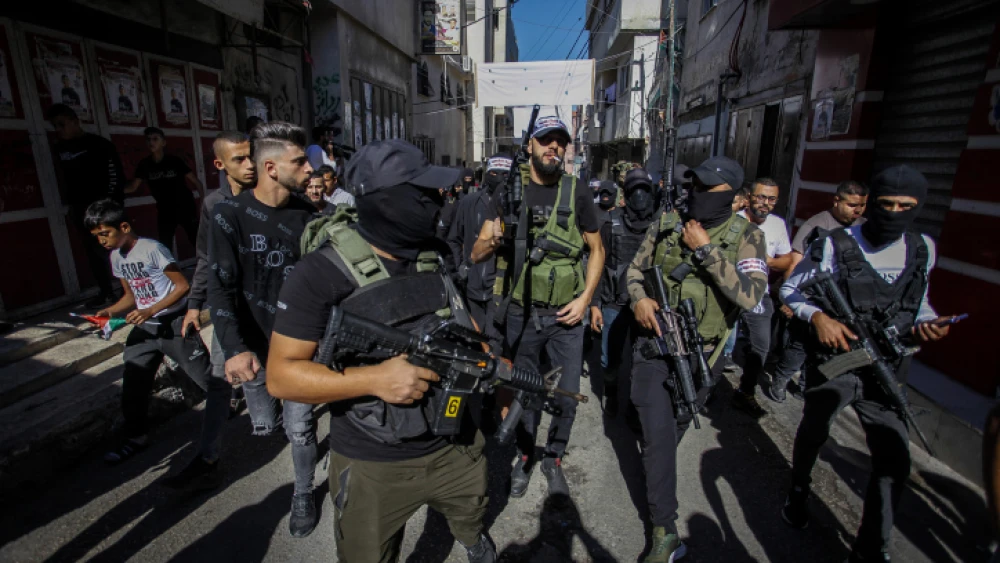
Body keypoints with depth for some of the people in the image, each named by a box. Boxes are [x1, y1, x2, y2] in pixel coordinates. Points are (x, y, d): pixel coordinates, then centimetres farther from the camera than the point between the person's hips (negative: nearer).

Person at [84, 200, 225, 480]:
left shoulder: (152, 249, -15)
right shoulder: (116, 257, 9)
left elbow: (182, 286, -16)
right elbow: (131, 296, 16)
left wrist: (150, 311, -24)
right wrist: (111, 311, -3)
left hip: (174, 325, -8)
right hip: (145, 329, 8)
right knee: (132, 389, 20)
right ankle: (136, 438, 45)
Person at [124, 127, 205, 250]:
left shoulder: (175, 161, -10)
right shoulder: (144, 165, 0)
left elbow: (196, 181, -9)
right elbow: (132, 187, 2)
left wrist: (204, 203, -18)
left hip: (185, 207, -3)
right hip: (164, 210, 4)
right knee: (164, 245, 7)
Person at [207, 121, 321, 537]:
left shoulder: (307, 215, -5)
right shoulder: (230, 215, -12)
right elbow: (222, 287, -16)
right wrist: (235, 348, -28)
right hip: (255, 342, 0)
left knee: (300, 427, 7)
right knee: (265, 426, 14)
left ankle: (303, 495, 29)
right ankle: (279, 411, 49)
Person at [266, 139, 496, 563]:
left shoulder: (440, 255, -3)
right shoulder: (324, 273, -20)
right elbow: (280, 375, -19)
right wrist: (375, 378, -30)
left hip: (456, 444, 5)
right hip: (372, 466, -5)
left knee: (472, 517, 32)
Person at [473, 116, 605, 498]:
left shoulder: (577, 194, -1)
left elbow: (596, 249, 6)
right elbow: (478, 254, -1)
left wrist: (585, 299, -5)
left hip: (567, 314, 0)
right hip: (522, 312, 0)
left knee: (567, 394, 7)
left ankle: (553, 459, 32)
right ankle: (525, 456, 37)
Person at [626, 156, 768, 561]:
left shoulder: (745, 235, -8)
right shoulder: (667, 223, -1)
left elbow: (750, 295, -22)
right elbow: (636, 267, 9)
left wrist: (705, 250, -23)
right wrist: (639, 298, -12)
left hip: (700, 356, 0)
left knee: (676, 426, 22)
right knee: (657, 435, -2)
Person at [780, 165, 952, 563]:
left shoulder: (923, 249, 3)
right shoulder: (835, 244, -12)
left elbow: (919, 300, 16)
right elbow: (790, 288, -6)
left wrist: (927, 322, -6)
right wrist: (817, 316, -23)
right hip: (832, 363, -3)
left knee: (895, 459, 1)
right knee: (813, 434, 15)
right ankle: (798, 490, 46)